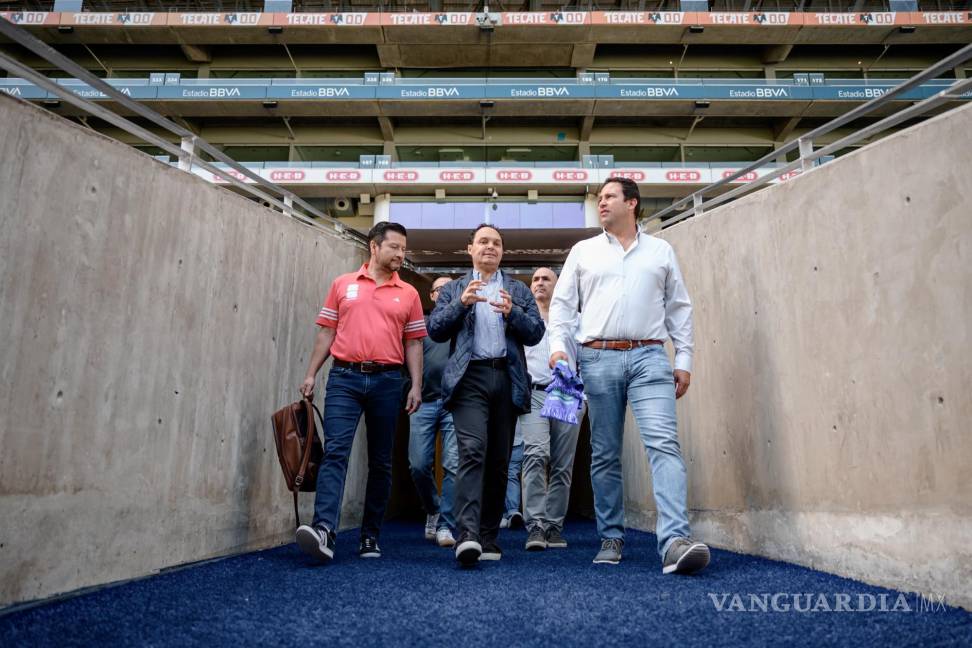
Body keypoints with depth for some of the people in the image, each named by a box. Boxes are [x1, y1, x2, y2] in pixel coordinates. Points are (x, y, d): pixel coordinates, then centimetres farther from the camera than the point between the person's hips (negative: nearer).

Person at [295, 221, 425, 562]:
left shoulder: (408, 294, 10)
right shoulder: (343, 284, 9)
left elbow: (413, 344, 9)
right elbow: (326, 332, 10)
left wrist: (416, 386, 0)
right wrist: (311, 374, 3)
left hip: (387, 381, 1)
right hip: (344, 377, -1)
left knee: (380, 461, 6)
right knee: (335, 451, -13)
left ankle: (370, 535, 16)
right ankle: (324, 529, -20)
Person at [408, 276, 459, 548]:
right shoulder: (421, 324, 17)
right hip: (424, 401, 2)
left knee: (453, 465, -7)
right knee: (418, 465, -1)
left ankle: (445, 525, 2)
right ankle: (433, 511, 23)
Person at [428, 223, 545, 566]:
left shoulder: (519, 290, 19)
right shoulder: (453, 289, 17)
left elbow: (536, 332, 8)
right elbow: (435, 330, 5)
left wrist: (512, 312, -10)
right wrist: (461, 303, -9)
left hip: (507, 380, 2)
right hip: (470, 377, -2)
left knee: (498, 460, 4)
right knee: (472, 451, -18)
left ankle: (489, 537, 12)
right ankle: (467, 534, -24)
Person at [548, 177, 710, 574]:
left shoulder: (661, 251, 15)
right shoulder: (583, 251, 14)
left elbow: (679, 308, 13)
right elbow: (563, 304, 11)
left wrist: (684, 359, 6)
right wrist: (558, 345, -4)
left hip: (649, 357, -1)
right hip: (597, 359, 1)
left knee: (664, 443, -16)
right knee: (605, 455, 5)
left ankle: (675, 541, -20)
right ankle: (611, 538, 16)